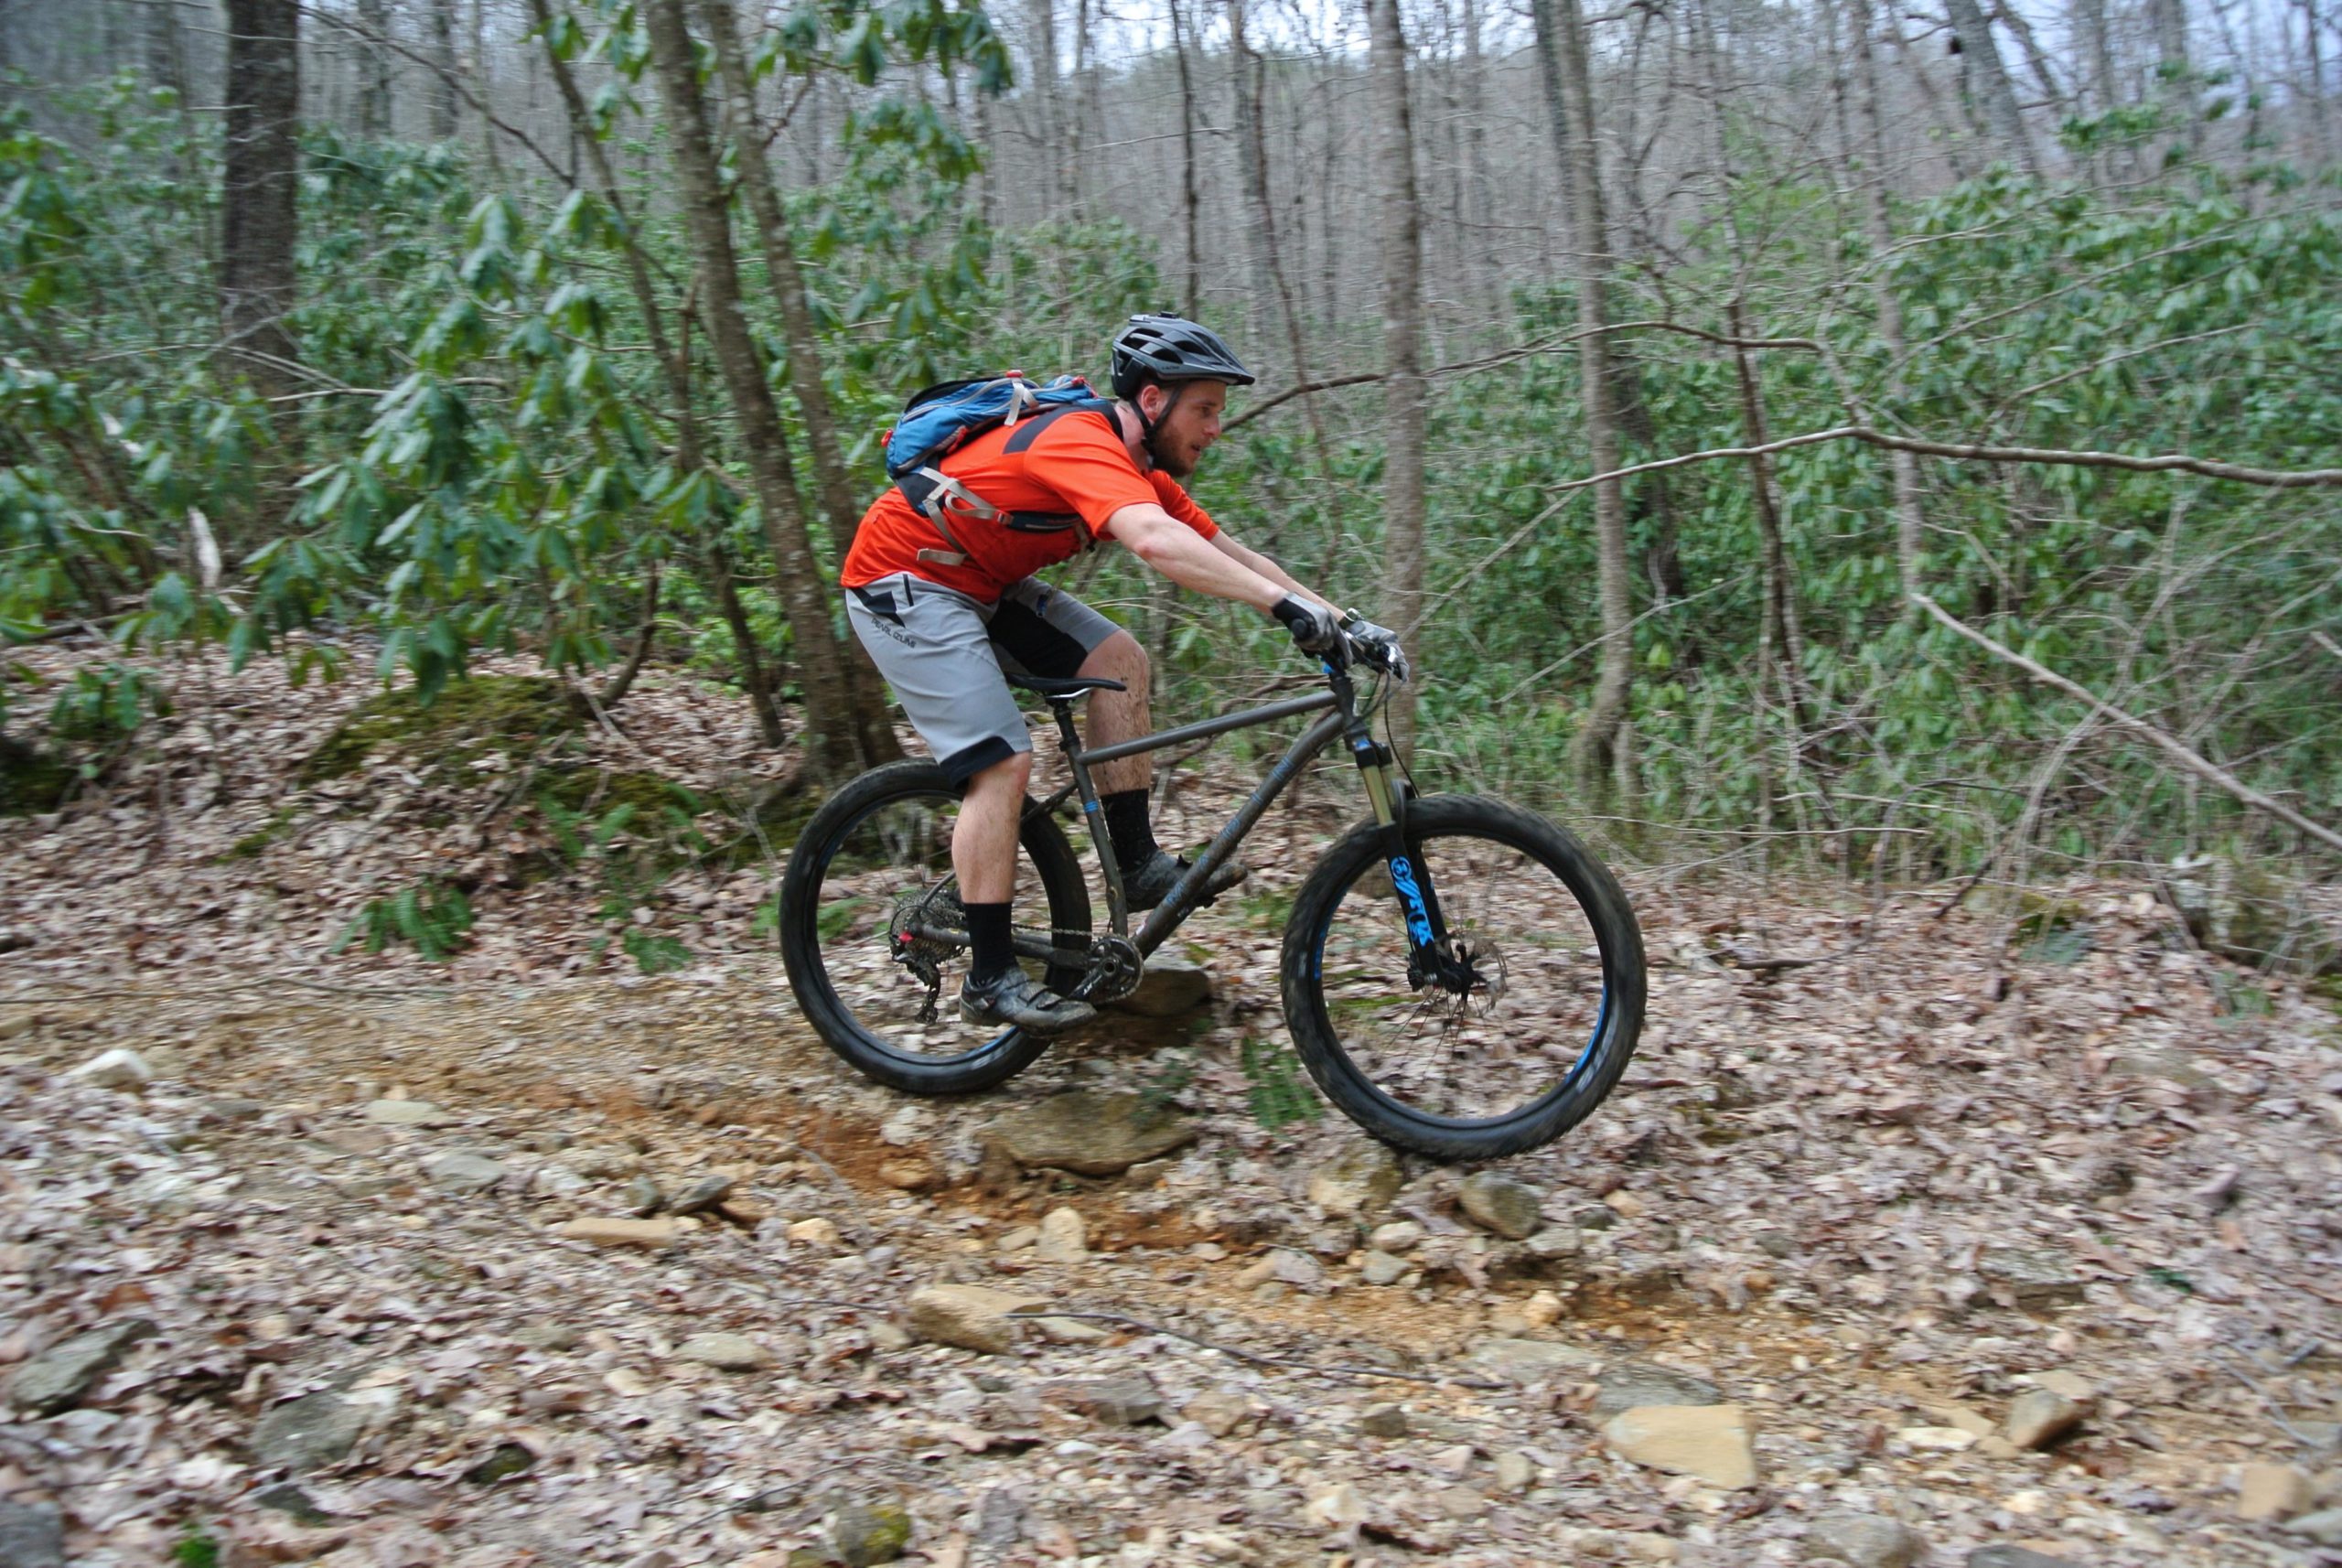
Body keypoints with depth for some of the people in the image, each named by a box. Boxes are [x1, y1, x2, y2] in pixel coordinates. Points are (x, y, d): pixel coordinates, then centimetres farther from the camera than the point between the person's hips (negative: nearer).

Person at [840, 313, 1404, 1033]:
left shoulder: (1143, 470, 3)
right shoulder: (1084, 443, -28)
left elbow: (1233, 555, 3)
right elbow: (1157, 542, -45)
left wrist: (1342, 622, -6)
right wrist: (1289, 604, -50)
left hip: (980, 582, 9)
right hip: (903, 581, -9)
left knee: (1119, 659, -4)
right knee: (1004, 763, -16)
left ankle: (1137, 862, 0)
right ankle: (990, 978, -9)